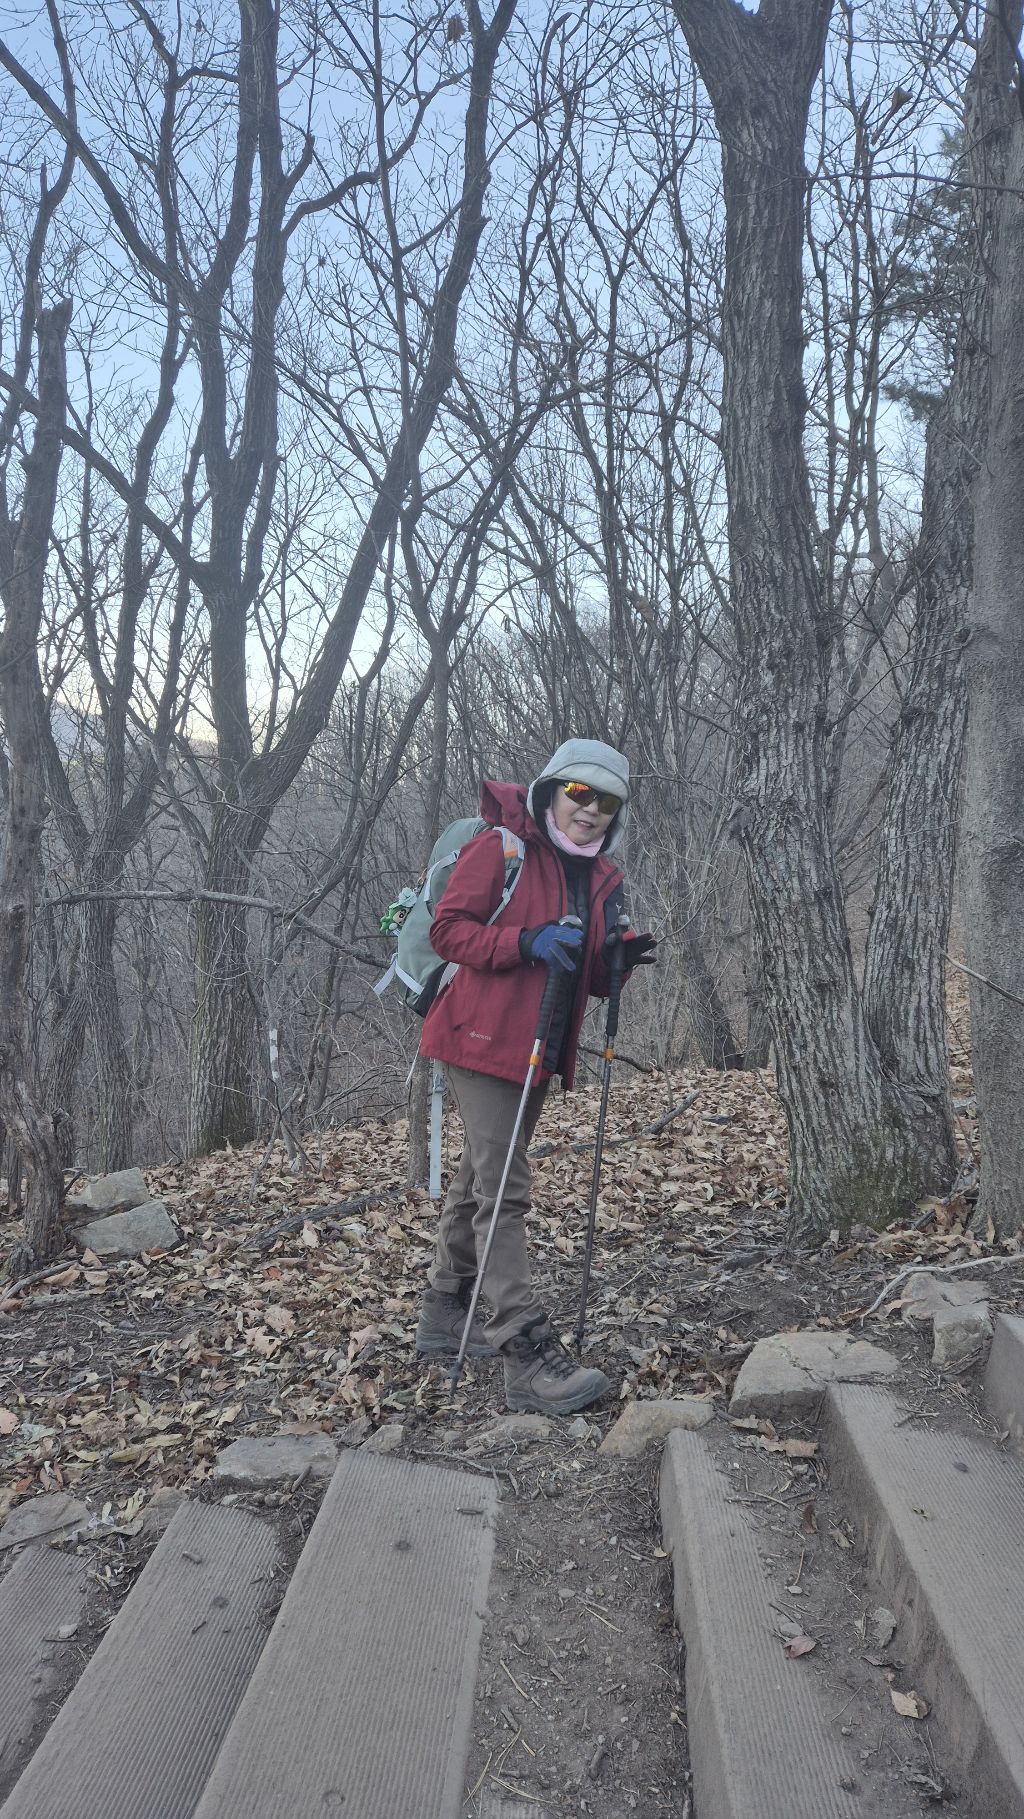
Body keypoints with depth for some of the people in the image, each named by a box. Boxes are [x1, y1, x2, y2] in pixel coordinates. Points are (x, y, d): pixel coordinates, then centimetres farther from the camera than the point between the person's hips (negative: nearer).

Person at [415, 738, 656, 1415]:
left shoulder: (603, 877, 11)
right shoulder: (499, 849, -9)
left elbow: (589, 980, 15)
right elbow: (448, 929, -13)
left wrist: (617, 959, -7)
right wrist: (526, 942, -25)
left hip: (540, 1050, 8)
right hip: (484, 1039, -8)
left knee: (481, 1180, 18)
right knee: (503, 1192, -11)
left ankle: (446, 1313, 32)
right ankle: (530, 1357, -12)